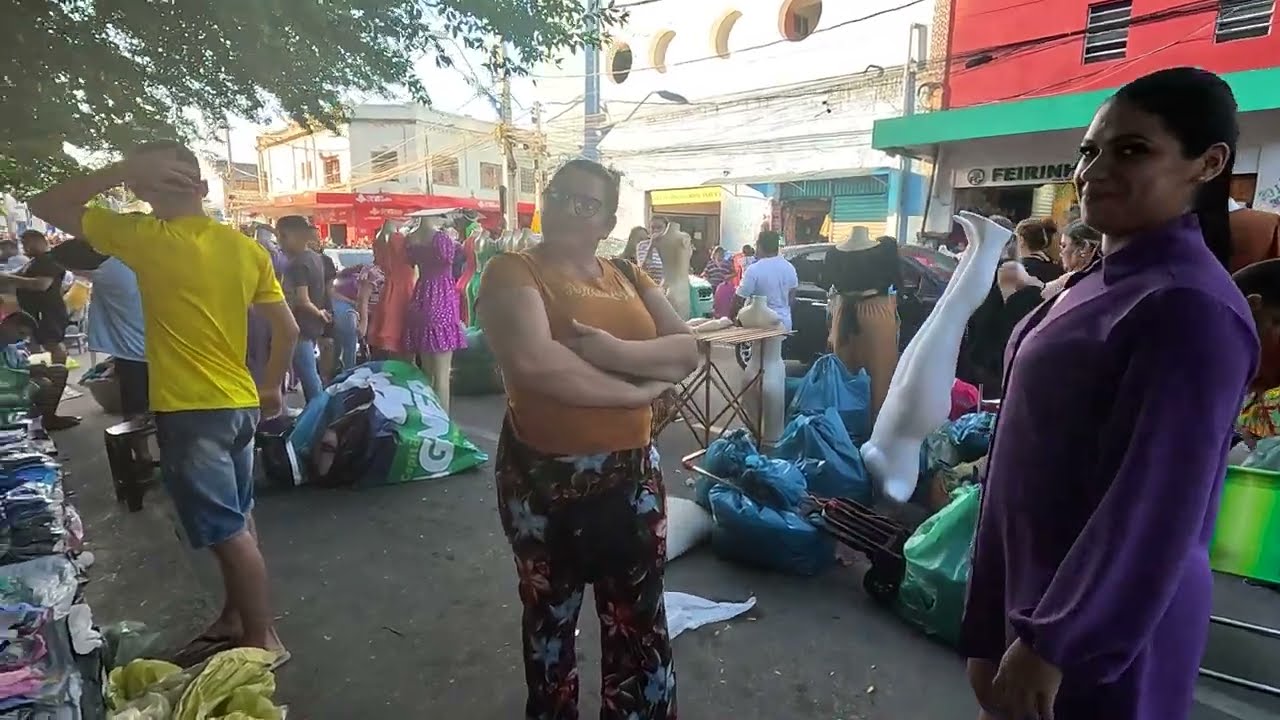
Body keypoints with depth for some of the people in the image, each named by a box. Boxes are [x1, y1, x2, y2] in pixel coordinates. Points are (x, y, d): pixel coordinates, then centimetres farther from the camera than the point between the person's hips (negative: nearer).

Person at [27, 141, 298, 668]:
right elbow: (288, 328, 5)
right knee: (235, 521, 19)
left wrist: (120, 169, -5)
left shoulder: (146, 238, -11)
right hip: (240, 404, 7)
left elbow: (44, 207, 1)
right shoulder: (246, 248, 4)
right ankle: (236, 619, 33)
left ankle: (263, 640, 14)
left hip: (190, 411, -6)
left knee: (226, 532, 2)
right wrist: (272, 387, 17)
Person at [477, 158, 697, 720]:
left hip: (632, 473, 5)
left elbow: (687, 351, -3)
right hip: (546, 477, -4)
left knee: (640, 620, 18)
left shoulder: (629, 278, 8)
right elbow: (533, 362, -27)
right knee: (550, 620, 18)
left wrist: (614, 351, -21)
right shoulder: (513, 271, -8)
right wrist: (637, 389, -18)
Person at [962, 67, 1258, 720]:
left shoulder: (1190, 308, -22)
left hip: (1103, 627, -8)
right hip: (1032, 592, 8)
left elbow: (1150, 513, -24)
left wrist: (1051, 643, -18)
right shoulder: (1100, 282, 7)